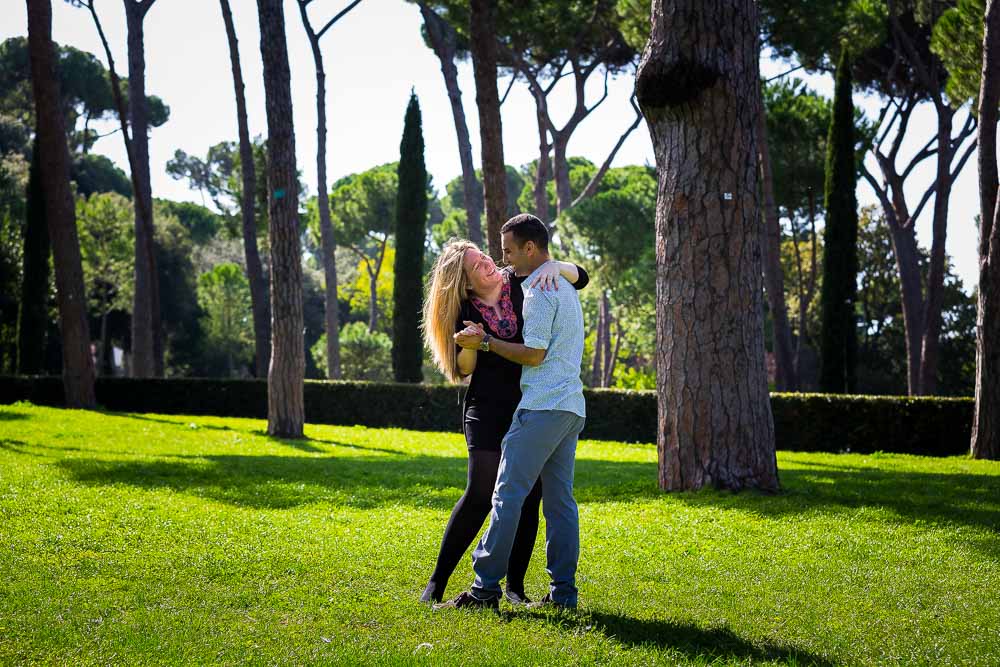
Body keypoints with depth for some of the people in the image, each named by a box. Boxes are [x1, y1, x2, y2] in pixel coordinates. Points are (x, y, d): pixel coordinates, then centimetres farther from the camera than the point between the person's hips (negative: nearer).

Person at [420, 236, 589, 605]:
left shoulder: (522, 282, 2)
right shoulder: (466, 311, 0)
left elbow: (580, 277, 4)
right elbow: (462, 368, 2)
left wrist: (554, 265, -17)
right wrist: (471, 344, -19)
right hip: (488, 407, -2)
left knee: (529, 496, 1)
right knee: (480, 493, -12)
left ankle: (515, 585, 12)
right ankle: (437, 581, -4)